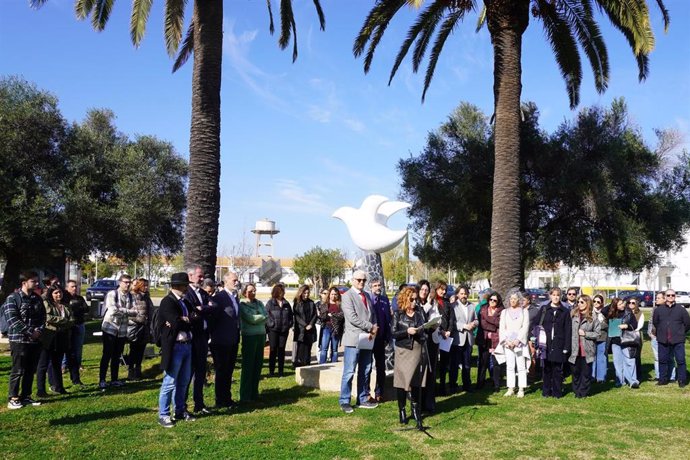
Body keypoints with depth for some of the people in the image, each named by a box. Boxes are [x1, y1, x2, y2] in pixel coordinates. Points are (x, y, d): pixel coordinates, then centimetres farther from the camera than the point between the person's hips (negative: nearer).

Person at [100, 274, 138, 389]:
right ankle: (102, 380, 3)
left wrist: (121, 310, -21)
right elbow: (113, 310, -22)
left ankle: (114, 379, 19)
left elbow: (135, 312, -5)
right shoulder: (112, 294, -10)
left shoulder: (131, 297, 5)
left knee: (117, 356, 11)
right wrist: (128, 311, -14)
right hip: (110, 328, -5)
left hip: (122, 330, 5)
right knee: (107, 355, -3)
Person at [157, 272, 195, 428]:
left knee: (183, 382, 16)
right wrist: (188, 321, -6)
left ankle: (180, 411, 27)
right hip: (174, 347, -8)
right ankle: (163, 415, 9)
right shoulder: (167, 302, -13)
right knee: (170, 383, -1)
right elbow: (177, 324, -24)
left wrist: (183, 321, -10)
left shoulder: (185, 302, 14)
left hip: (187, 345, 8)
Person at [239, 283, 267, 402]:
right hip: (249, 337, -6)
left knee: (258, 365, 8)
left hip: (261, 336, 6)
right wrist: (261, 317, -1)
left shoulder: (259, 303, 13)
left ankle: (254, 393, 18)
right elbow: (251, 319, -15)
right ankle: (245, 396, 4)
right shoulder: (242, 305, -5)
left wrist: (257, 318, -11)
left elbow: (266, 316, 2)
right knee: (248, 366, -2)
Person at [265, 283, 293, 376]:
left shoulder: (286, 303, 10)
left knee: (281, 350, 8)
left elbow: (290, 315, 15)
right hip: (273, 330, -3)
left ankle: (281, 371, 14)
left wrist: (290, 324, 3)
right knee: (273, 350, 2)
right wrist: (270, 324, -12)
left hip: (284, 330, 3)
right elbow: (266, 315, -5)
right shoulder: (270, 303, -2)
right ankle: (271, 371, 10)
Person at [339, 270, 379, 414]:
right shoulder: (347, 296, -7)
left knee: (365, 372, 12)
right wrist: (370, 327, -12)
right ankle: (344, 402, 4)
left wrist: (373, 331, -3)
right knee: (349, 372, -4)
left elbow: (372, 315, 15)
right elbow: (352, 318, -16)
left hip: (367, 339, 7)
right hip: (354, 339, -7)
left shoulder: (367, 295, 16)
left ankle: (363, 399, 21)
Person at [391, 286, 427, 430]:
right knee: (402, 381, 2)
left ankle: (416, 410, 10)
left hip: (417, 351, 2)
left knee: (415, 381, 2)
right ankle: (402, 411, 13)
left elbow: (423, 331, 10)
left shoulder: (419, 314, 8)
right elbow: (393, 333, -6)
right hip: (403, 351, -2)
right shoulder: (398, 314, 0)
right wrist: (407, 332, -17)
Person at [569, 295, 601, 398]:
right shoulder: (573, 315, 4)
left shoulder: (593, 318, 0)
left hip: (587, 350, -1)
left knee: (586, 372, 5)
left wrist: (585, 333, -12)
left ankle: (584, 392, 16)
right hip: (575, 349, 1)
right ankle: (576, 391, 20)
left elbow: (597, 333, 1)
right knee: (576, 371, 7)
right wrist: (568, 346, -3)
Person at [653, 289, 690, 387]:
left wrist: (680, 333, 11)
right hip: (663, 341, 2)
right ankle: (663, 379, 17)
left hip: (678, 341, -2)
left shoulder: (681, 309, -1)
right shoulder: (658, 310, 4)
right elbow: (655, 322, 17)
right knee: (663, 360, 8)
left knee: (681, 360, -2)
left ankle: (682, 380, 8)